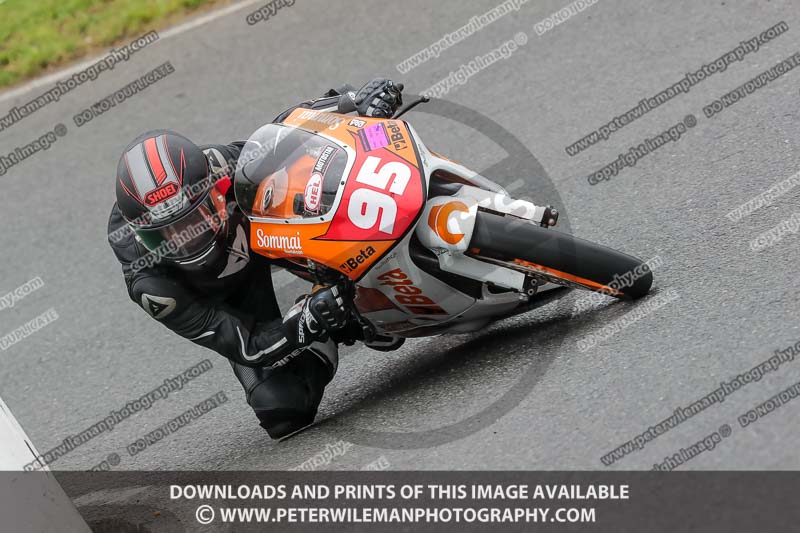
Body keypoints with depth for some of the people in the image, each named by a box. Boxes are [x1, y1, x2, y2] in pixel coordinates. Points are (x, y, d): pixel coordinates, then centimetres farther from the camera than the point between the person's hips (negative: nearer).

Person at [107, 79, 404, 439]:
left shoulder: (225, 165, -38)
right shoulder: (148, 282, -40)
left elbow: (289, 126, -18)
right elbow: (245, 347, -35)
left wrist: (358, 101, -33)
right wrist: (306, 322, -53)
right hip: (226, 303, -4)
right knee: (284, 412, -18)